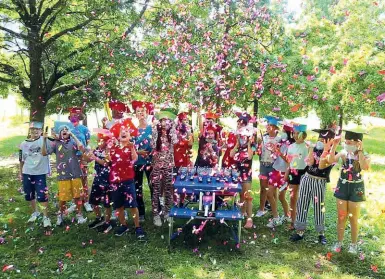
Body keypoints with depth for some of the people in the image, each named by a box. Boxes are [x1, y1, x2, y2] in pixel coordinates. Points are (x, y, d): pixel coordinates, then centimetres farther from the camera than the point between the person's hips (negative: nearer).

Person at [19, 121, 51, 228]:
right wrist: (20, 173, 15)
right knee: (29, 195, 15)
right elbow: (22, 160, 12)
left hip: (40, 173, -4)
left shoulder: (44, 140, -6)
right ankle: (35, 212, 37)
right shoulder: (24, 144, 4)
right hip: (27, 173, 4)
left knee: (42, 195, -6)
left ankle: (46, 217, 6)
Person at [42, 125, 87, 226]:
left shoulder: (73, 142, -1)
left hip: (75, 173, 0)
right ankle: (60, 215, 33)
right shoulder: (55, 143, 0)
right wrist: (44, 140, -20)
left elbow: (81, 148, -19)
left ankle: (79, 215, 26)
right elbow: (44, 153, -8)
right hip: (63, 175, 0)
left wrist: (72, 135, -15)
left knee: (77, 195, 10)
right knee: (63, 198, 9)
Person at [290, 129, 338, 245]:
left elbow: (321, 166, -21)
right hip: (307, 179, 4)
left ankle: (321, 233, 21)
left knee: (319, 208, 3)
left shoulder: (333, 154, -7)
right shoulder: (315, 149, 6)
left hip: (319, 182, -4)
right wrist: (312, 148, -11)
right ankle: (300, 231, 18)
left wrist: (326, 150, -23)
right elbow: (310, 163, -9)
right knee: (302, 205, 7)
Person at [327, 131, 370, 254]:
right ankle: (339, 242, 25)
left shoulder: (365, 156, -10)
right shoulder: (344, 153, -6)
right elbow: (330, 161, -20)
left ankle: (353, 244, 28)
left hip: (356, 188, -2)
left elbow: (364, 167, -31)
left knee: (353, 219, 10)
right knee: (341, 217, 11)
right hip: (342, 186, 2)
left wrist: (360, 151, -28)